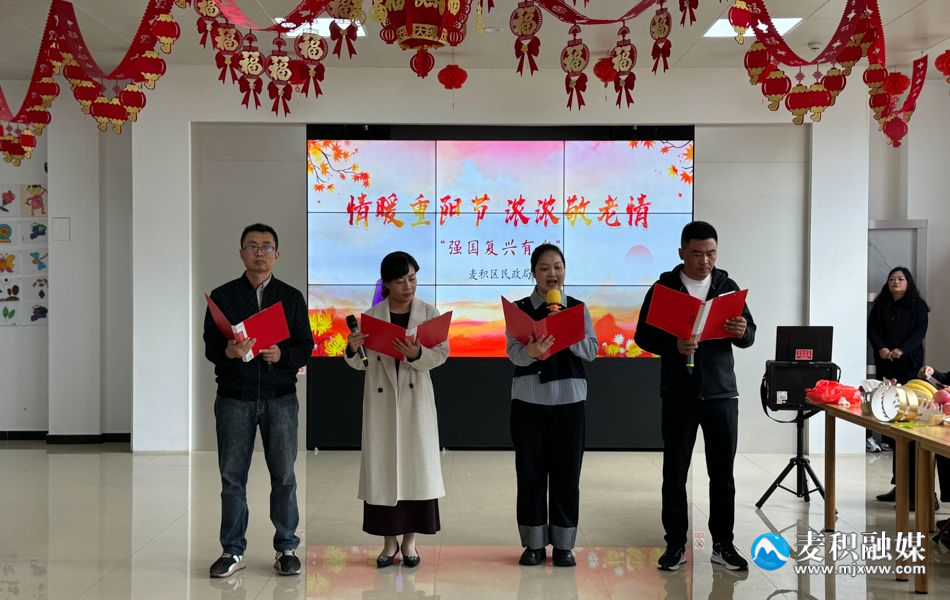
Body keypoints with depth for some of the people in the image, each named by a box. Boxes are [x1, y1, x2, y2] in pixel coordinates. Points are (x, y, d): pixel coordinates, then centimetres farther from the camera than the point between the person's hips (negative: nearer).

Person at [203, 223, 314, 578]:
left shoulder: (291, 297, 7)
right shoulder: (223, 296, 6)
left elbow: (306, 347, 4)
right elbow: (210, 346, 2)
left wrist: (282, 354, -16)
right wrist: (229, 351, -19)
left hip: (280, 397, 0)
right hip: (234, 398, 0)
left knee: (284, 475, 3)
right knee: (232, 475, 4)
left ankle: (286, 548, 14)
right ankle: (233, 551, 15)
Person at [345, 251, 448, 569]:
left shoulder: (429, 313, 1)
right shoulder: (371, 316, 2)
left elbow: (441, 354, -7)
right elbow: (361, 364, 2)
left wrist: (416, 354, -25)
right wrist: (352, 350, -19)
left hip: (416, 398, 0)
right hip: (381, 399, 0)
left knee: (416, 464, 1)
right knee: (383, 465, 2)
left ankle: (410, 539, 12)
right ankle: (389, 540, 13)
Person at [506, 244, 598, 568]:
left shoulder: (578, 308, 5)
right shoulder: (518, 308, 1)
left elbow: (591, 351, -4)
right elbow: (514, 353, -10)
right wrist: (531, 351, -32)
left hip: (569, 398, 1)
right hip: (529, 399, -1)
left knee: (567, 472, 4)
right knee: (530, 471, 4)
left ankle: (563, 544, 15)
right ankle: (534, 543, 16)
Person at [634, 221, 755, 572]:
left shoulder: (727, 286, 5)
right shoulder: (663, 287, 0)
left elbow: (749, 335, 5)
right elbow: (643, 335, -3)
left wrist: (742, 332, -19)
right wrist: (673, 345, -21)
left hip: (721, 393, 2)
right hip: (678, 395, -1)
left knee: (723, 473, 6)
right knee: (674, 473, 4)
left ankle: (723, 545, 16)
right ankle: (676, 544, 14)